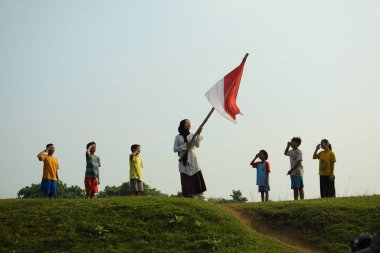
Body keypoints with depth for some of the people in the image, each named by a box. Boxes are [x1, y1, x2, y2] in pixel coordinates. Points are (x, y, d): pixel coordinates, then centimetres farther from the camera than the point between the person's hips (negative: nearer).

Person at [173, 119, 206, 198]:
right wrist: (185, 146, -9)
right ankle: (187, 194, -7)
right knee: (185, 178, -8)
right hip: (183, 160, -1)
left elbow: (197, 145, -4)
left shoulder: (192, 135, 12)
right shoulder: (178, 137, 8)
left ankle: (193, 193, -9)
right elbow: (175, 149, 3)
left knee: (195, 176, -11)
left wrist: (198, 134, -17)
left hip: (192, 159, 1)